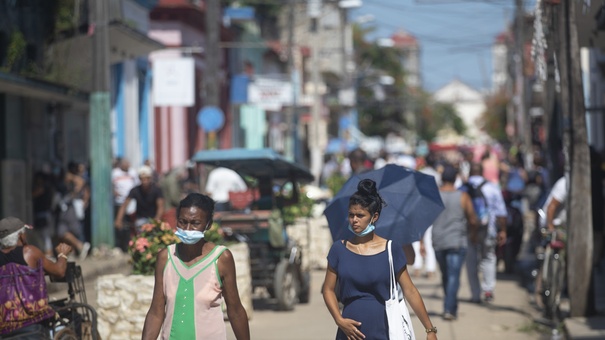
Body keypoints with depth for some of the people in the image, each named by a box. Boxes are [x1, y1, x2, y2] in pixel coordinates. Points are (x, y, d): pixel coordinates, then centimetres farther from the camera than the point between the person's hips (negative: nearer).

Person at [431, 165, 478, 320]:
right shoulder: (463, 197, -4)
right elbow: (472, 220, 0)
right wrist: (473, 234, 18)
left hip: (438, 242, 2)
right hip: (457, 242, -2)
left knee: (446, 275, 18)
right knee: (453, 276, -4)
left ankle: (451, 307, 28)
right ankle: (449, 309, -14)